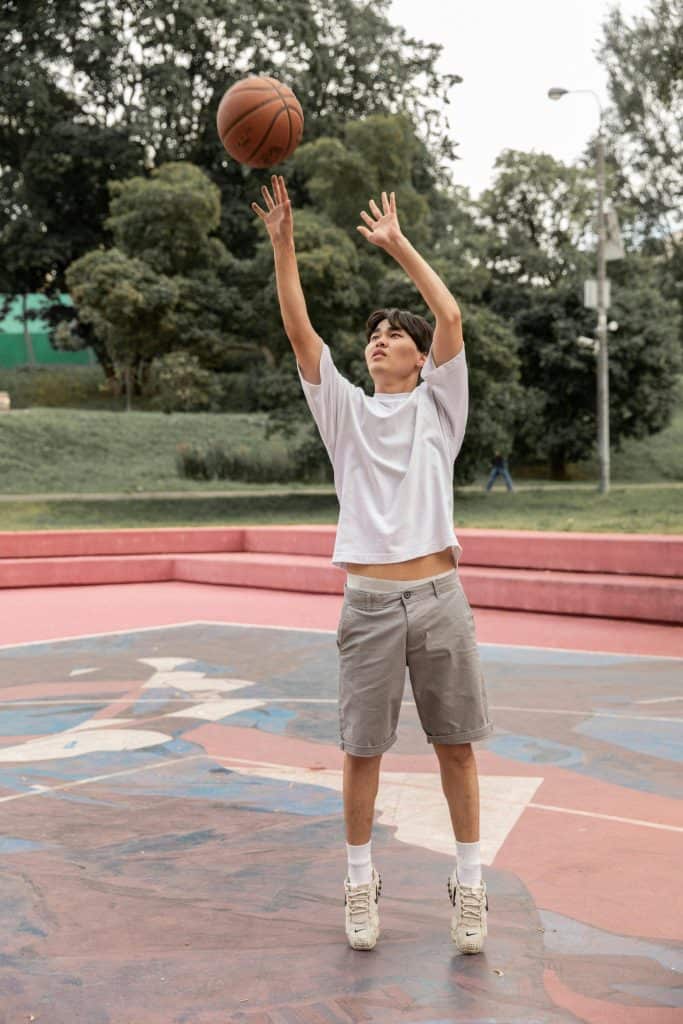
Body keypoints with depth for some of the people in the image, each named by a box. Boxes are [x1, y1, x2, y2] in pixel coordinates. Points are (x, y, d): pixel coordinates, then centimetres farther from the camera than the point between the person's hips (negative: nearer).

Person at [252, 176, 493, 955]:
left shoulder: (438, 406, 9)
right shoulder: (346, 410, 11)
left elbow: (450, 316, -3)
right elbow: (299, 330, 1)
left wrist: (398, 243, 1)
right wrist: (283, 241, -7)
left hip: (438, 594, 0)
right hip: (370, 600, 1)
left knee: (456, 744, 6)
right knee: (362, 748, 5)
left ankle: (469, 882, 17)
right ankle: (360, 881, 19)